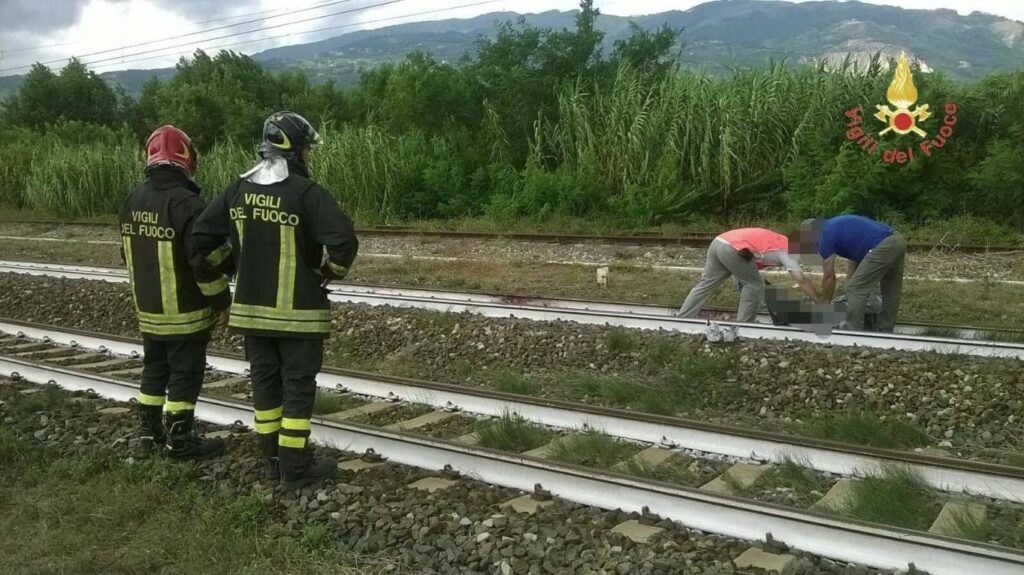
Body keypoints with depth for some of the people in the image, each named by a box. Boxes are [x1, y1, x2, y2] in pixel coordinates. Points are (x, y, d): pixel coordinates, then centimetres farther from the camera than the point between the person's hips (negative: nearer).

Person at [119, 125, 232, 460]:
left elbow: (129, 254, 15)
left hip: (148, 310, 8)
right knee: (185, 375, 3)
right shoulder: (187, 204, -22)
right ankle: (179, 442, 11)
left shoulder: (132, 202, 5)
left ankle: (148, 434, 28)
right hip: (185, 313, -8)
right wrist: (223, 302, -10)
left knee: (154, 370, 19)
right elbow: (205, 262, -22)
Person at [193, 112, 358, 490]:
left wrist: (231, 267, 19)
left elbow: (202, 236, 8)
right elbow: (344, 241, -25)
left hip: (251, 308, 6)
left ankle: (273, 460, 26)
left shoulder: (239, 190, 5)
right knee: (298, 386, 3)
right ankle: (295, 468, 9)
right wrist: (330, 272, -6)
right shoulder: (305, 192, -15)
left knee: (265, 382, 15)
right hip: (297, 311, -6)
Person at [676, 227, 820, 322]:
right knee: (754, 285, 6)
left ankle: (680, 319, 13)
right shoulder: (786, 250, 4)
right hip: (732, 249, -8)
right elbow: (802, 280, -3)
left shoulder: (778, 242, 29)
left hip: (719, 242, 8)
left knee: (706, 283, 13)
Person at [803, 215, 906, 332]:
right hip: (897, 241, 10)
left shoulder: (826, 235, 2)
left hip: (883, 247, -10)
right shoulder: (839, 226, 28)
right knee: (891, 293, 19)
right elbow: (856, 260, 32)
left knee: (855, 290, -1)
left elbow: (829, 277, 3)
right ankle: (884, 331, 28)